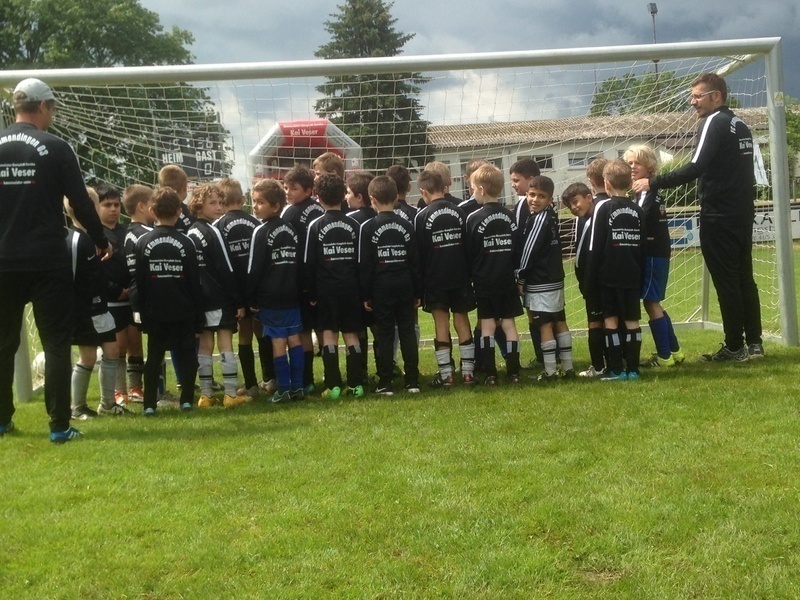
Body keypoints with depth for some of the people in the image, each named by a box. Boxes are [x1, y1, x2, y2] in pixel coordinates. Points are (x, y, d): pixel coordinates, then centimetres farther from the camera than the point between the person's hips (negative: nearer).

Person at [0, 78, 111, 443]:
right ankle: (59, 426, 0)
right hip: (48, 262, -4)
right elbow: (81, 202, -6)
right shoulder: (55, 148, -7)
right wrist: (101, 242, 8)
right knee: (56, 344, 2)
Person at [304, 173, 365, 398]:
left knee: (329, 334, 3)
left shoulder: (316, 226, -5)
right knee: (351, 334, 8)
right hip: (350, 288, 2)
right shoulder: (354, 226, 1)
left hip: (326, 289, -2)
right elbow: (361, 261, 3)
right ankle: (356, 384, 6)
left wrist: (311, 293, 3)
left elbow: (309, 263, -4)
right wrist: (362, 291, 10)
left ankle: (333, 386, 0)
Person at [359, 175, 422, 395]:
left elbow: (365, 264, -7)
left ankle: (385, 384, 4)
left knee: (385, 336, 2)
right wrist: (417, 292, 12)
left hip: (381, 290, -3)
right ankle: (412, 381, 9)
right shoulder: (407, 226, 3)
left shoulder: (368, 227, -7)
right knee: (408, 333, 7)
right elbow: (415, 262, 6)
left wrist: (366, 295, -1)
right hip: (405, 288, 3)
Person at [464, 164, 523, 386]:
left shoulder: (474, 218, -10)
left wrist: (472, 278, 8)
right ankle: (513, 372, 7)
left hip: (484, 283, -3)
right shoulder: (510, 216, 1)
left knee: (487, 325, 2)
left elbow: (469, 254, -5)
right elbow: (518, 251, 5)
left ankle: (490, 374, 0)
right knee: (509, 324, 7)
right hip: (507, 281, 3)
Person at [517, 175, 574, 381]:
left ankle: (550, 371, -4)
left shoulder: (539, 219, -15)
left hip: (540, 283, -9)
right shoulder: (551, 217, 11)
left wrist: (521, 279, -7)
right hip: (555, 279, 9)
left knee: (545, 325, -6)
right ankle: (567, 367, 17)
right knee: (560, 322, 11)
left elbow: (529, 250, -14)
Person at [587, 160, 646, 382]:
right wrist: (640, 276, 16)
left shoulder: (604, 208, -7)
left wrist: (591, 279, -3)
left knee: (611, 320, 2)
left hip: (609, 276, -4)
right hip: (632, 276, 4)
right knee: (632, 320, 7)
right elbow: (643, 247, 9)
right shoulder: (637, 210, 7)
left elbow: (595, 247, -8)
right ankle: (632, 369, 8)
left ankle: (616, 369, 1)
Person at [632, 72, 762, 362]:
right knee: (744, 277, 12)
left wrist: (654, 183, -21)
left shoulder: (714, 123, -12)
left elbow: (695, 168, -23)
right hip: (742, 214, 9)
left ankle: (734, 346, 0)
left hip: (719, 216, -9)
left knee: (725, 280, -3)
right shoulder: (739, 125, 15)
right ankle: (753, 343, 14)